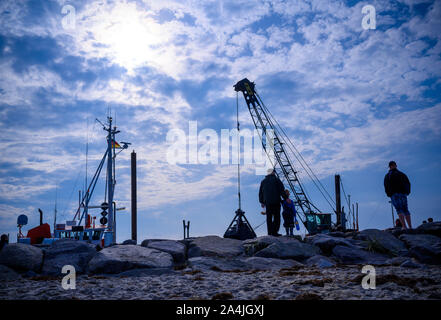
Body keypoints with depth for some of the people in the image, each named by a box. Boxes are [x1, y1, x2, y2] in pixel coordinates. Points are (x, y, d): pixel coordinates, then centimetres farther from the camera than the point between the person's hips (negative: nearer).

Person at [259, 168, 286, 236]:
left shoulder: (263, 181, 14)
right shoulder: (276, 180, 0)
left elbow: (260, 193, 17)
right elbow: (282, 190, -6)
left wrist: (262, 202, 23)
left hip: (267, 202, 5)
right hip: (276, 201, -4)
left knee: (269, 217, 7)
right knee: (277, 217, -4)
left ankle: (270, 232, 4)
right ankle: (274, 232, -12)